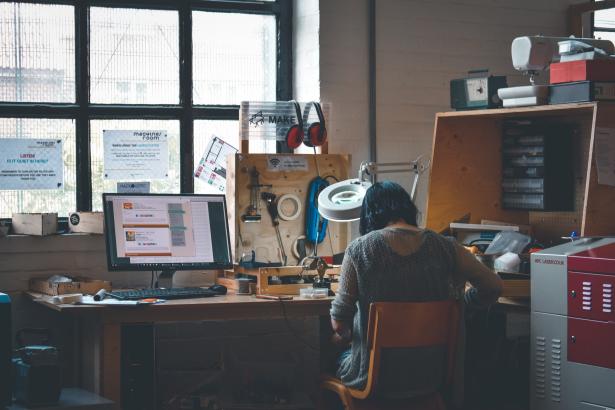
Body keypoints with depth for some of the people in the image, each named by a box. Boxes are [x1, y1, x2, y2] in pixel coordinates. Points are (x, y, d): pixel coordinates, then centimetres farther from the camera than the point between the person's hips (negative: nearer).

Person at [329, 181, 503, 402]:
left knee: (340, 359, 34)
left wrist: (342, 335, 13)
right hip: (433, 376, 3)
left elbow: (339, 323, -9)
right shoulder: (443, 246, -5)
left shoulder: (359, 249, -12)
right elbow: (493, 286, 0)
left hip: (378, 377, -3)